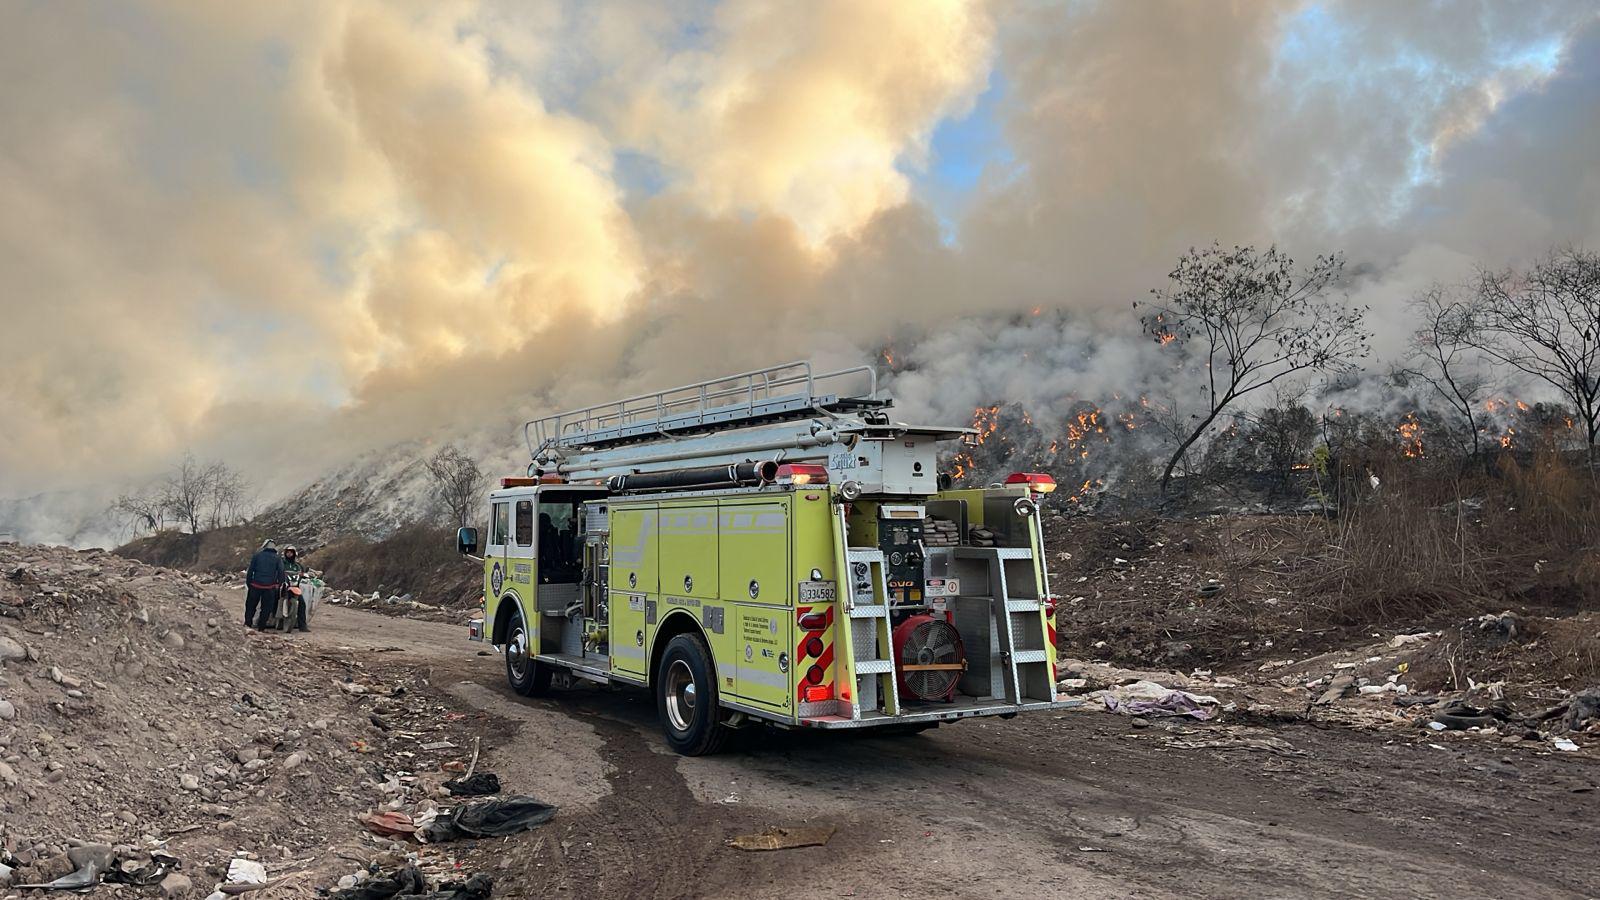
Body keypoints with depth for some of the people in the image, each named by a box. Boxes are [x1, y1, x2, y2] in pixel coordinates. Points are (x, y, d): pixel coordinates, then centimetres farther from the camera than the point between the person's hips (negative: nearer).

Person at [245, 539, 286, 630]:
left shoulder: (257, 555, 5)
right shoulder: (278, 558, 5)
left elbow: (250, 570, 3)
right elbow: (281, 572, -2)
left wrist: (248, 583, 9)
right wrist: (279, 584, 5)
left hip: (256, 585, 1)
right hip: (270, 586, 0)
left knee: (250, 605, 13)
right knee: (266, 608, 7)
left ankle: (247, 623, 12)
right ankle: (261, 627, 6)